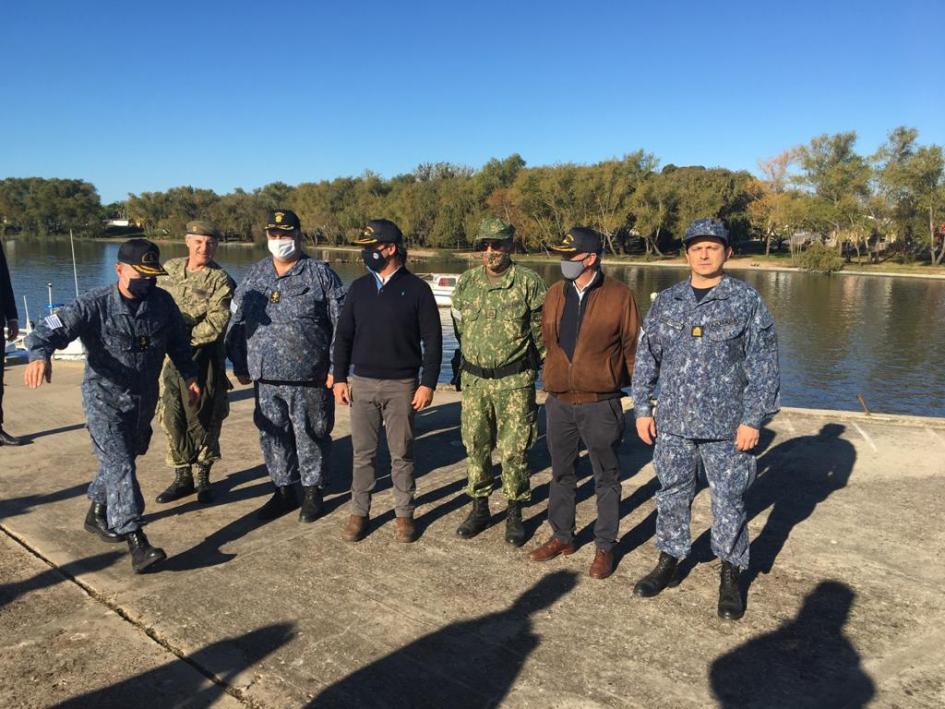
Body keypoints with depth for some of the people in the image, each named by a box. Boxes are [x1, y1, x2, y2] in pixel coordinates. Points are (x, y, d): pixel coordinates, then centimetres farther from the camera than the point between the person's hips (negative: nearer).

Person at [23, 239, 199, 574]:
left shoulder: (163, 302, -3)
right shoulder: (94, 305, -16)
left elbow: (178, 342, 12)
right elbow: (52, 328, -26)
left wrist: (189, 376, 12)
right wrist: (40, 354, -47)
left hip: (144, 399, 5)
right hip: (104, 398, -5)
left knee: (122, 458, 20)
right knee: (120, 464, -13)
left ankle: (97, 513, 45)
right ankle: (136, 540, -13)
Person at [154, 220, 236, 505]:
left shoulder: (221, 281, -6)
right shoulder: (169, 269, 10)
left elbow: (217, 324, -15)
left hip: (202, 357, -4)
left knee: (201, 419, 1)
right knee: (172, 418, 8)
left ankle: (203, 477, 18)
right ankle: (182, 477, 21)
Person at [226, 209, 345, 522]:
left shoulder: (320, 274, -2)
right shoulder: (254, 275, 11)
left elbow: (341, 325, -5)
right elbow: (237, 321, 15)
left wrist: (336, 368, -9)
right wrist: (240, 365, 10)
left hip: (310, 379, -4)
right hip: (266, 378, 4)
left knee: (311, 436, 5)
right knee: (272, 436, 12)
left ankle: (312, 492, 23)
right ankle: (284, 490, 29)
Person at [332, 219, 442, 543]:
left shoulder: (416, 289, -4)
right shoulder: (358, 288, 6)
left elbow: (432, 340, -4)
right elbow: (343, 336, 10)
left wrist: (428, 383, -9)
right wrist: (340, 378, 4)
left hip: (402, 385, -3)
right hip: (362, 383, 3)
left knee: (401, 454, 6)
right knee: (362, 453, 8)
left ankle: (404, 514, 20)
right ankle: (359, 512, 21)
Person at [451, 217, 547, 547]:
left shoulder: (529, 282, -6)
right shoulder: (467, 283, 5)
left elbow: (542, 330, 1)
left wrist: (538, 364, 6)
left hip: (515, 382, -3)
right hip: (474, 380, 4)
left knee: (514, 451, 3)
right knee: (475, 447, 11)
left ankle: (515, 514, 20)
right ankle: (479, 508, 27)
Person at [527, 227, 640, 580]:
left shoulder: (618, 295, -7)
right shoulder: (555, 294, 6)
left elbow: (632, 346, -2)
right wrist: (551, 378, 14)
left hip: (601, 403, -4)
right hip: (559, 401, 5)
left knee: (606, 478, 9)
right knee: (561, 473, 16)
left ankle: (605, 547, 24)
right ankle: (562, 536, 33)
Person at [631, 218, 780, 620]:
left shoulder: (746, 300, -3)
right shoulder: (666, 301, 6)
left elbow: (764, 365, -4)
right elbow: (645, 357, 10)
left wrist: (754, 420, -9)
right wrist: (642, 408, 5)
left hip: (727, 424, -3)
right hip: (672, 421, 3)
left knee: (728, 500, 7)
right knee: (672, 493, 13)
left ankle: (731, 575, 24)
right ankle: (669, 561, 31)